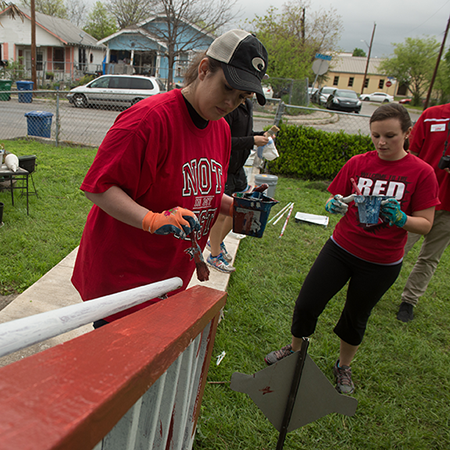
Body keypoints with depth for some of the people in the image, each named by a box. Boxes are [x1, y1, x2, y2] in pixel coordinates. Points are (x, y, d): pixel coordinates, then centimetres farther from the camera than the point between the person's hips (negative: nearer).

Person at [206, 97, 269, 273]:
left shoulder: (248, 105, 10)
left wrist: (261, 135, 1)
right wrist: (252, 141, -23)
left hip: (237, 167, 10)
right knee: (220, 213, 1)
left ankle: (217, 241, 38)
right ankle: (215, 255, 21)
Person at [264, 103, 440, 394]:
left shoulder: (421, 172, -9)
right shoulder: (358, 164, -3)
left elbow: (425, 224, -9)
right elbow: (335, 201, 3)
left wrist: (400, 219, -29)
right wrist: (334, 205, -21)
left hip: (381, 263, -1)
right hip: (342, 248, 2)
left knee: (356, 318, 15)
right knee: (306, 304, 0)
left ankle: (344, 366, 44)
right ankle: (295, 349, 32)